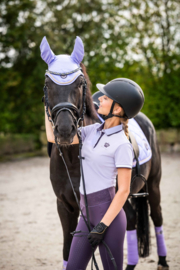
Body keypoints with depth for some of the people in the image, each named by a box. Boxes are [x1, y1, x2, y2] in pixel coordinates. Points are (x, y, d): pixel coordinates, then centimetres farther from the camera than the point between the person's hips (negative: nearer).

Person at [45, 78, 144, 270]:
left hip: (109, 214, -7)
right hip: (88, 212, 8)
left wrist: (102, 226, -18)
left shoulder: (122, 145, -13)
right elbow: (53, 137, 12)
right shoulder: (94, 131, 8)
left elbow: (124, 190, -15)